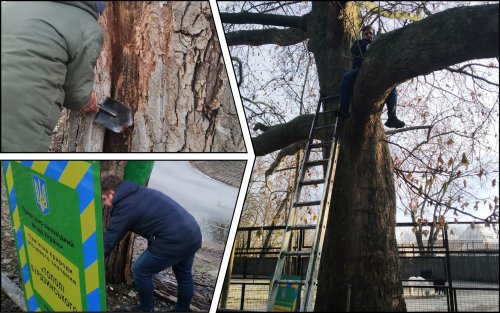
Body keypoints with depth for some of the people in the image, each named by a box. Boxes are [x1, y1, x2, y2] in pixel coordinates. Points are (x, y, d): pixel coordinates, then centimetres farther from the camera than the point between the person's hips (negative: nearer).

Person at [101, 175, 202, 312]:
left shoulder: (124, 207, -6)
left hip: (175, 242, -9)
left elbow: (108, 242, -5)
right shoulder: (141, 192, 19)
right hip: (194, 234, 9)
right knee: (184, 275, 28)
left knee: (140, 271, 13)